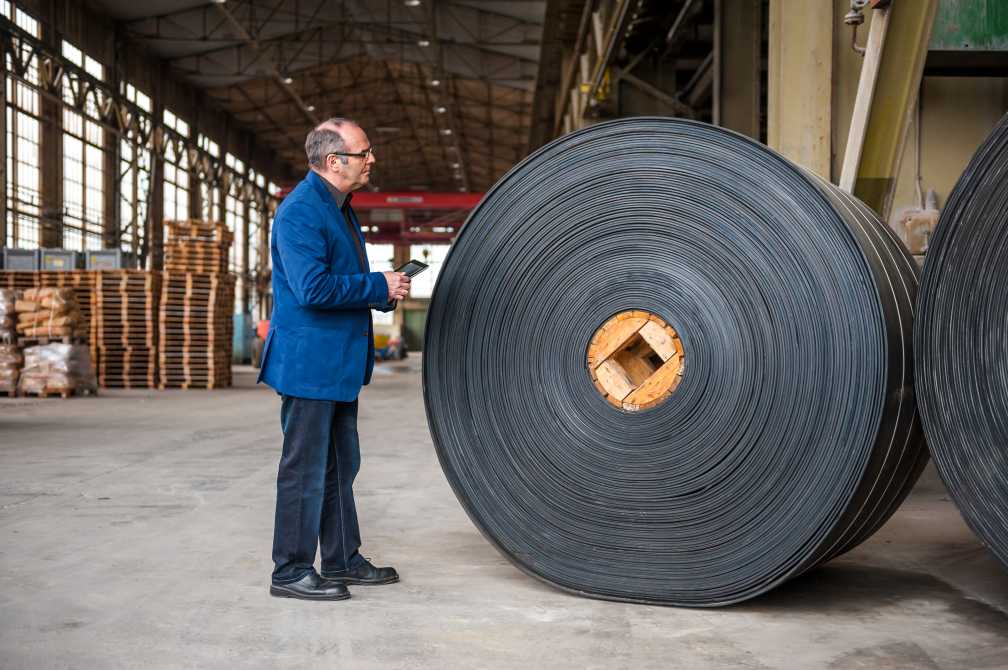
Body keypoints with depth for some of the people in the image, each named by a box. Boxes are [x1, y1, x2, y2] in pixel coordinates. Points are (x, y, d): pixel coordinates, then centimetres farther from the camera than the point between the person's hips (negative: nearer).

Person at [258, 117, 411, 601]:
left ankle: (342, 561, 27)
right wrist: (379, 286, -17)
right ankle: (291, 572, 6)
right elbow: (313, 288, -27)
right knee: (305, 470, -3)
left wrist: (387, 290, 6)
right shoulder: (301, 211, -17)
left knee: (339, 467, 17)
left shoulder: (339, 208, 15)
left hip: (340, 363, 10)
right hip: (309, 362, -10)